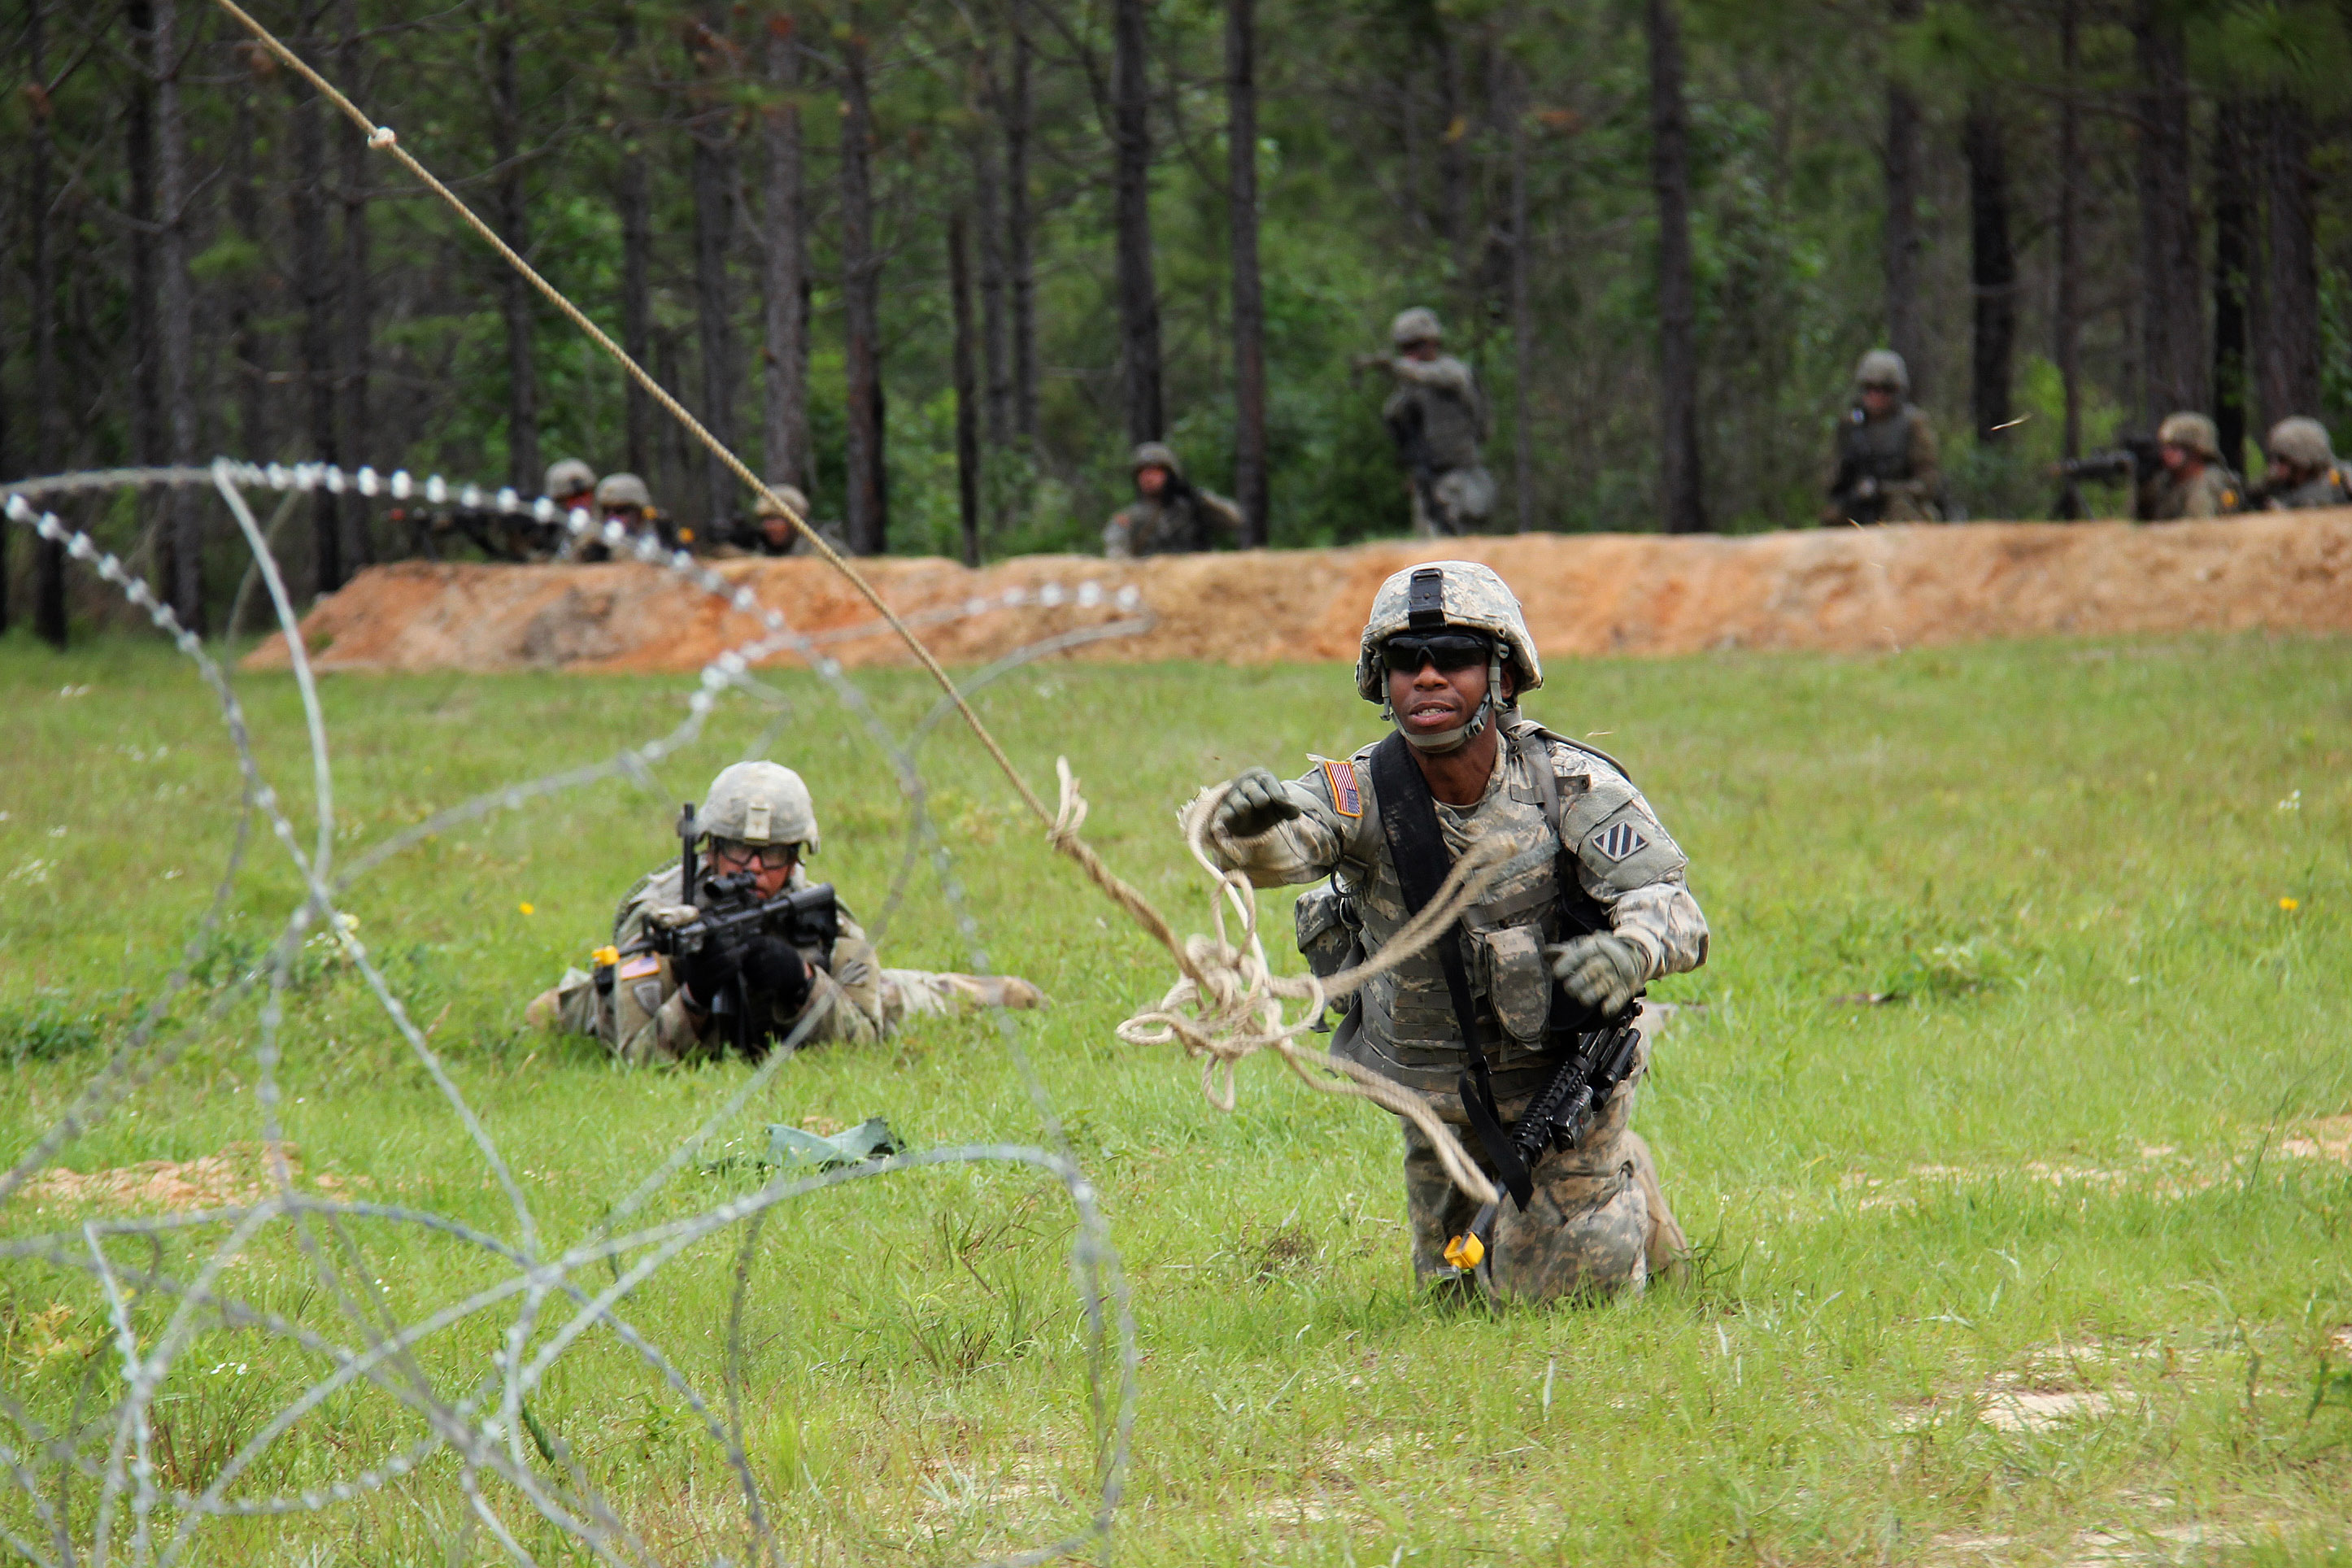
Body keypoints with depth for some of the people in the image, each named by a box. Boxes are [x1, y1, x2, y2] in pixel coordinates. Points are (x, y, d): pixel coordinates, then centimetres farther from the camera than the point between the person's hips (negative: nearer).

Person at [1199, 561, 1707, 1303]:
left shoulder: (1572, 788, -23)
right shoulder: (1363, 794, -22)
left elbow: (1671, 906, -30)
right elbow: (1283, 842, -41)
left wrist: (1630, 949, -54)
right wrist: (1247, 820, -66)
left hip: (1568, 1076, -2)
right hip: (1436, 1094, 2)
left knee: (1551, 1292, 4)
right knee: (1453, 1290, 18)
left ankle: (1628, 1185, 35)